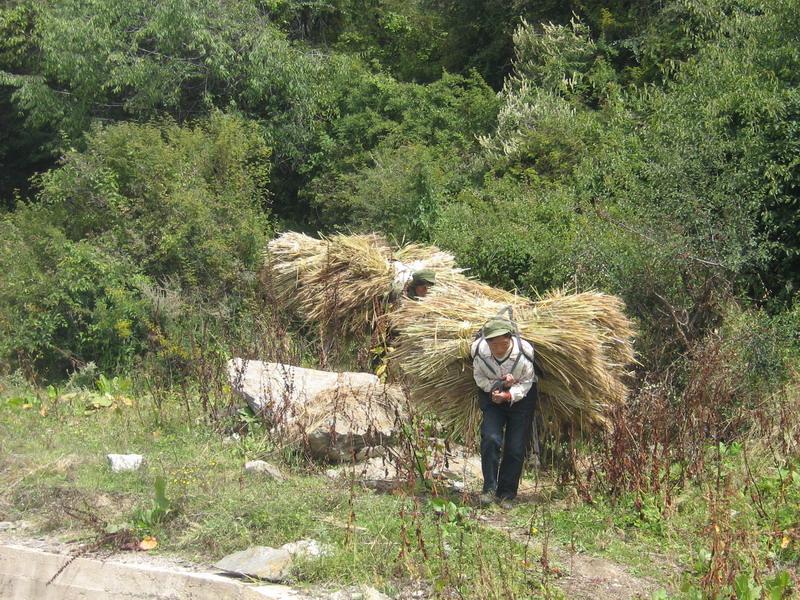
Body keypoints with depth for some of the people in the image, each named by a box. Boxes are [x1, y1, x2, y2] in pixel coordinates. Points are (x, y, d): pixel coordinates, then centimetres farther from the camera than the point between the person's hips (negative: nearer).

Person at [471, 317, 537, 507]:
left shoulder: (523, 352, -27)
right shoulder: (479, 350, -23)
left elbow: (526, 383, -14)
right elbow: (479, 378, -6)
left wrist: (508, 395, -30)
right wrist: (497, 385, -25)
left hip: (520, 397, -1)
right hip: (491, 394, 1)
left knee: (516, 447, -2)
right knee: (490, 438, -18)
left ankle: (506, 495, 10)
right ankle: (489, 489, -7)